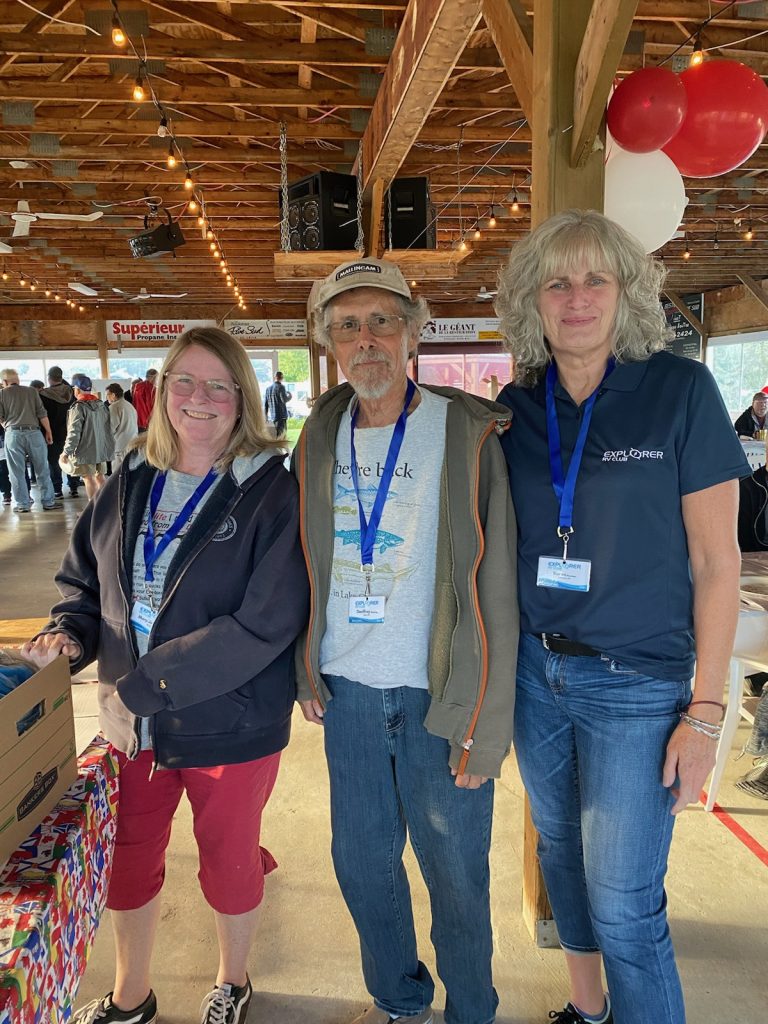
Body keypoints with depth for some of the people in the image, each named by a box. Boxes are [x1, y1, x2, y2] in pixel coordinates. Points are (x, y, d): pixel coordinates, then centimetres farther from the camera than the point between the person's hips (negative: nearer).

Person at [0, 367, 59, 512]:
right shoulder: (31, 391, 6)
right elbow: (42, 414, 2)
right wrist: (48, 432, 9)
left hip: (13, 434, -1)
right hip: (34, 432, 1)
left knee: (17, 472, 6)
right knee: (42, 470, 7)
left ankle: (22, 504, 8)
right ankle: (49, 501, 9)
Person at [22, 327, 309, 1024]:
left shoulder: (273, 494, -16)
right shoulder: (129, 485, 1)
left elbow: (266, 623, -24)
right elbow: (83, 580, 13)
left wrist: (140, 687, -23)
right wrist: (69, 633, -9)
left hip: (231, 726, -4)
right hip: (133, 723, 5)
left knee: (229, 863, 18)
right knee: (129, 860, 22)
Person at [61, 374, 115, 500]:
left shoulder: (79, 407, -15)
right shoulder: (101, 405, 7)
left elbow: (74, 433, -18)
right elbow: (108, 428, 11)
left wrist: (66, 452, -12)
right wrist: (109, 446, 18)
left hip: (85, 451, -7)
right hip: (101, 450, 7)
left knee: (89, 478, -2)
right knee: (100, 476, 15)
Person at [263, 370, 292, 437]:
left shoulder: (268, 388, 12)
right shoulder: (281, 387, -8)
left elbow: (265, 404, 13)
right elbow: (284, 400, -19)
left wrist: (266, 417, 20)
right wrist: (290, 396, 3)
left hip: (272, 417, 7)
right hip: (281, 416, -7)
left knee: (275, 436, 14)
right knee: (281, 436, -8)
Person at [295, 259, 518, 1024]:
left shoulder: (466, 432, -10)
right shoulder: (320, 437, 4)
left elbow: (494, 586, -11)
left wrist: (485, 722, -12)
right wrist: (307, 671, 10)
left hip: (438, 697, -4)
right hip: (348, 693, 5)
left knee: (456, 874, 11)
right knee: (361, 861, 18)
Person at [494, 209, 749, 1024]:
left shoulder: (680, 390, -10)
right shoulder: (514, 407, 1)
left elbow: (716, 560, -9)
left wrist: (705, 710, -11)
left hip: (636, 684, -4)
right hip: (535, 672, 5)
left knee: (623, 907, 3)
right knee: (559, 852, 21)